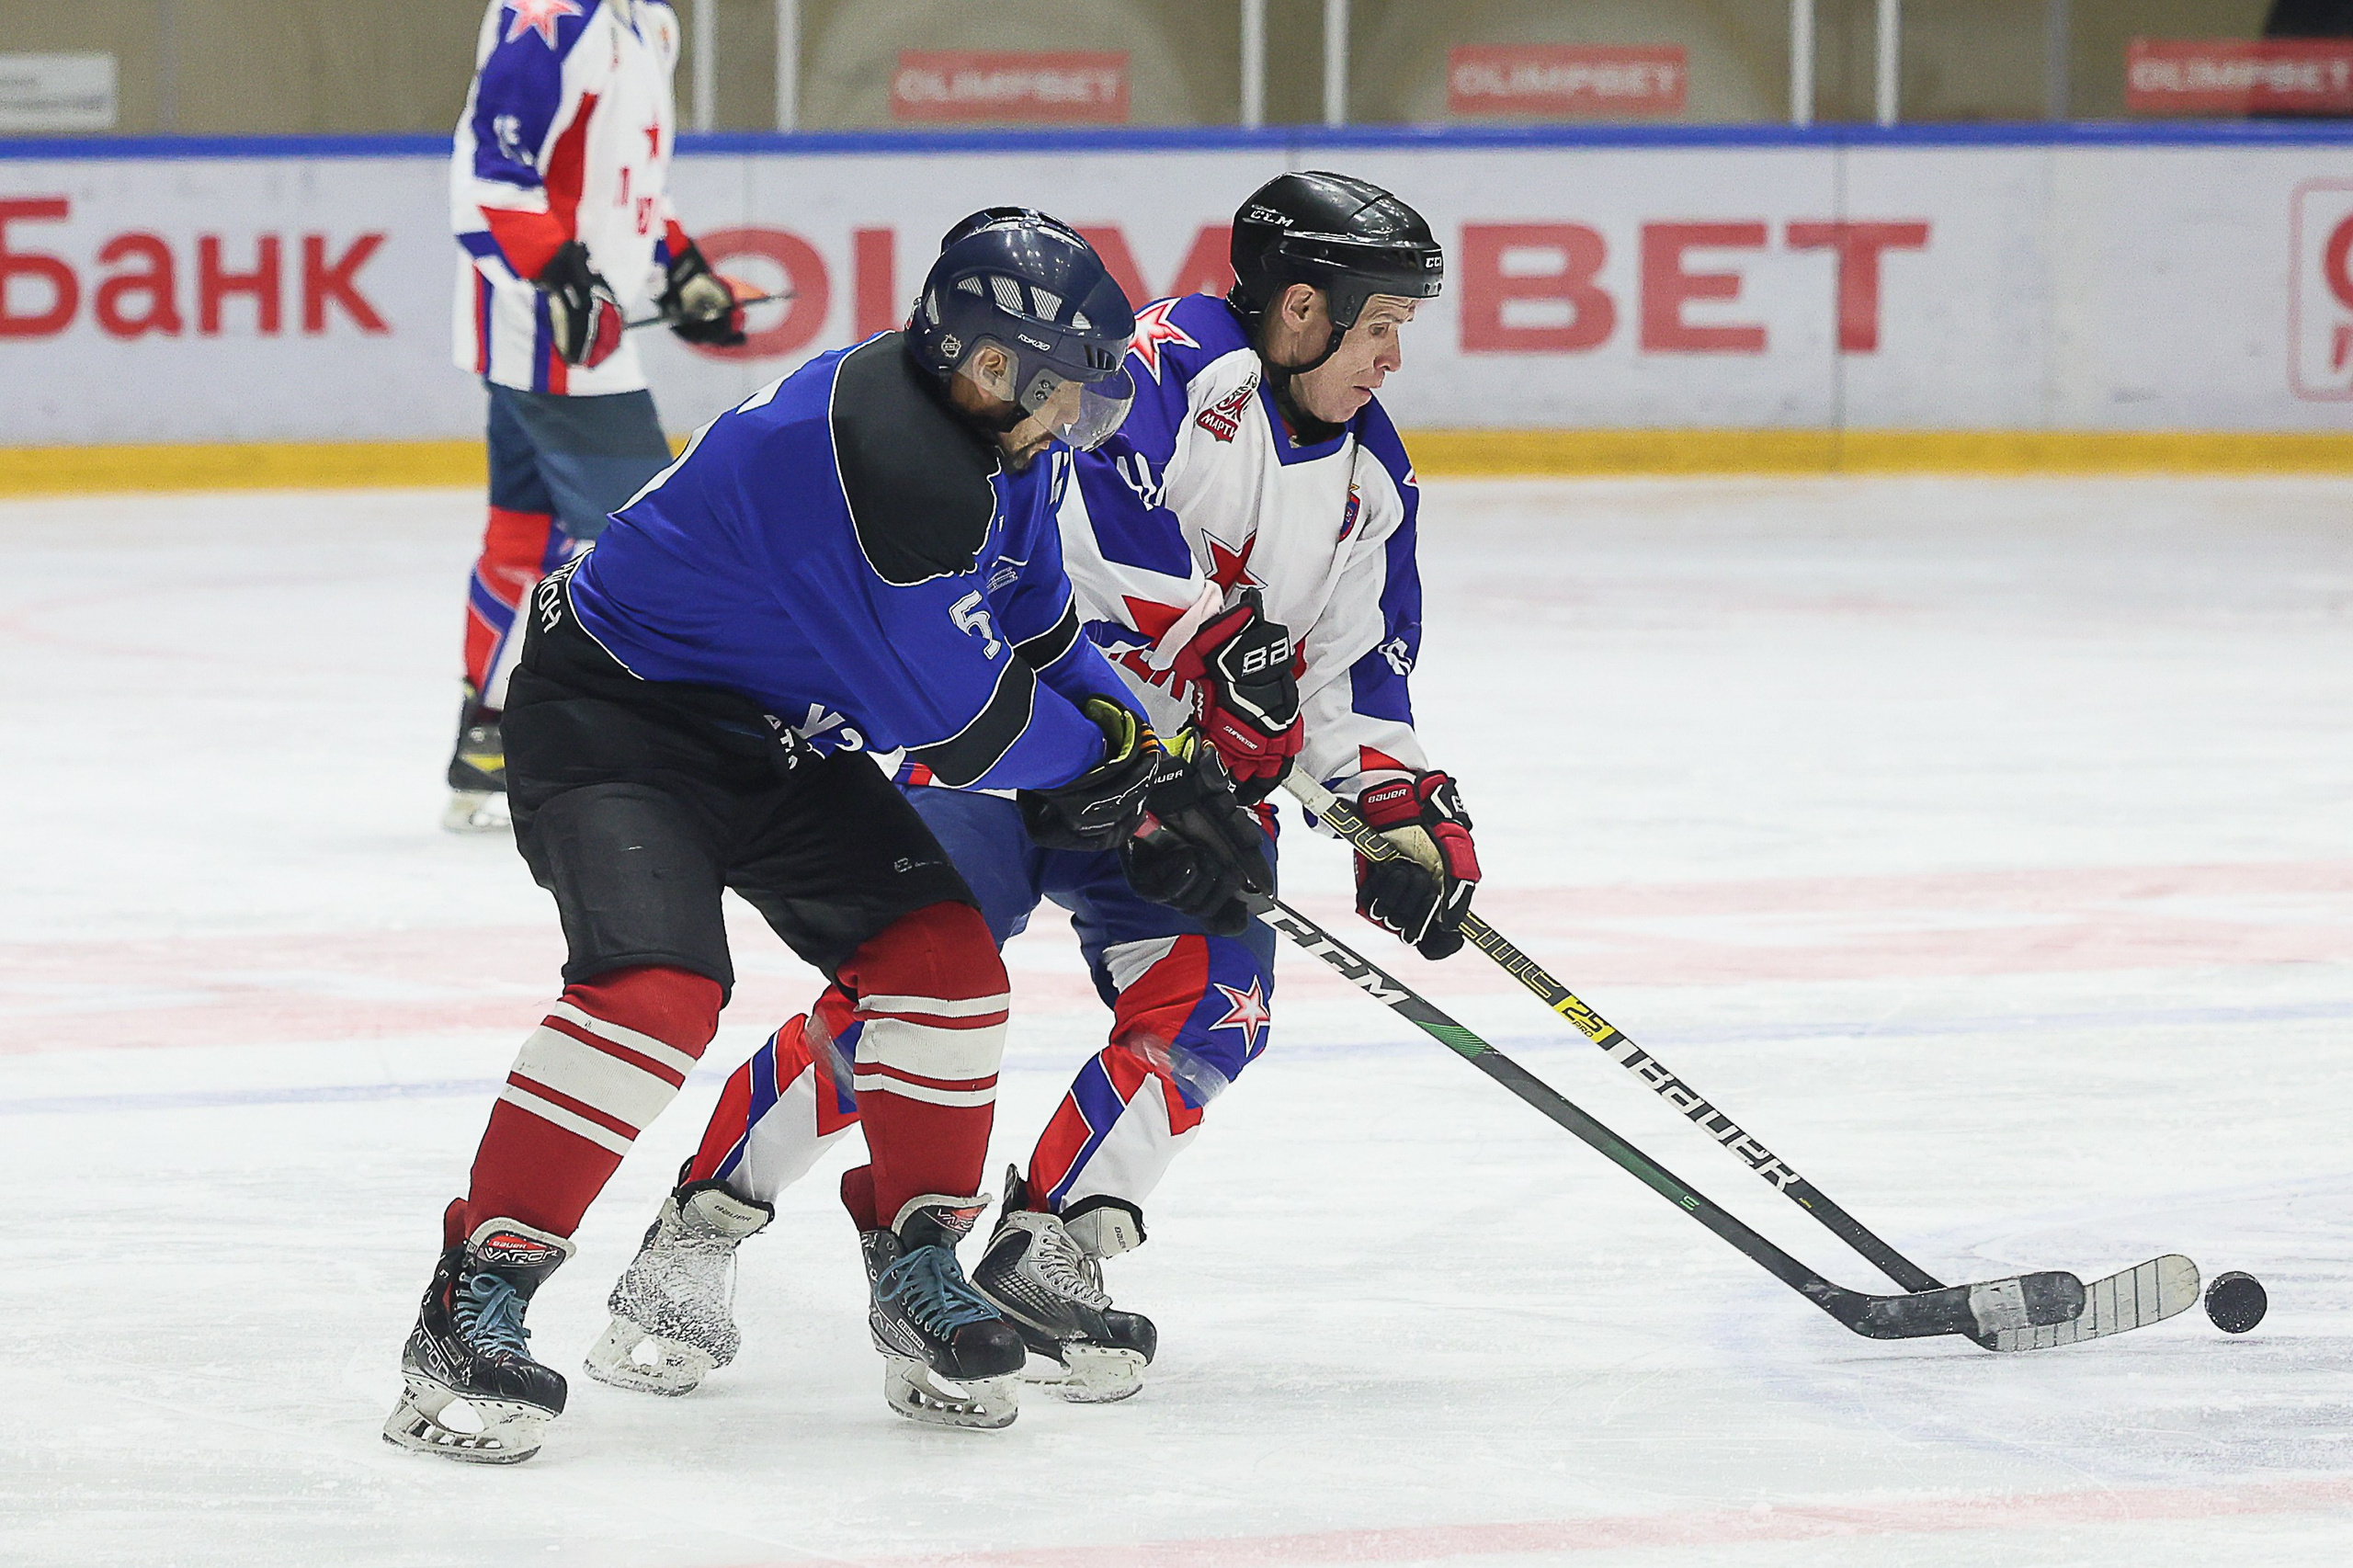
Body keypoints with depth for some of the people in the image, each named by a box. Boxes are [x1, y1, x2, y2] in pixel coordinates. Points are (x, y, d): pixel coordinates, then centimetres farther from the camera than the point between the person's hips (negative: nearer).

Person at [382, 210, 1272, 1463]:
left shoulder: (1001, 445, 0)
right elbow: (956, 719, -26)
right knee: (656, 987, -26)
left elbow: (1038, 634, 15)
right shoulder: (887, 457, -32)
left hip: (780, 737, 10)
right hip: (612, 717, -9)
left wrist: (1161, 769, 5)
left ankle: (918, 1264, 17)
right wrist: (1099, 762, -8)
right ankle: (472, 1308, -19)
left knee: (940, 957, -1)